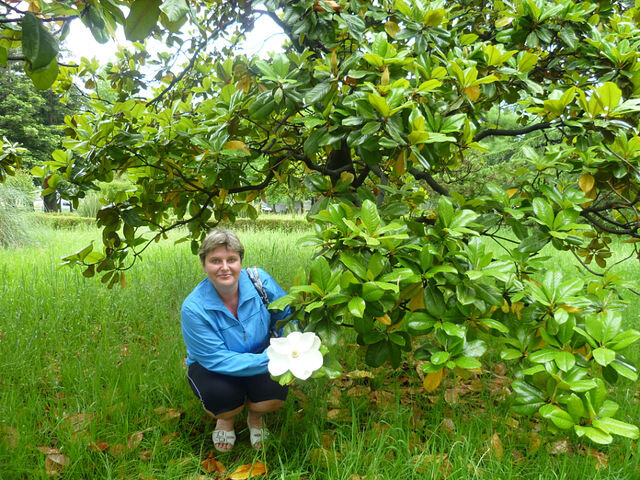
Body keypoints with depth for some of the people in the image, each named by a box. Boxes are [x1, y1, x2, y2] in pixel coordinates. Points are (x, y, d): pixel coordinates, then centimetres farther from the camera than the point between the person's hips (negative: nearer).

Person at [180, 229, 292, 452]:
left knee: (274, 394, -29)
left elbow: (286, 315, -7)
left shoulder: (259, 280, -20)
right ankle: (226, 419, 9)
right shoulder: (193, 308, -26)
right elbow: (217, 359, -27)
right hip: (210, 367, -1)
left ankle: (255, 416, 13)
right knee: (222, 395, -34)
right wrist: (266, 360, -35)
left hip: (260, 360, 2)